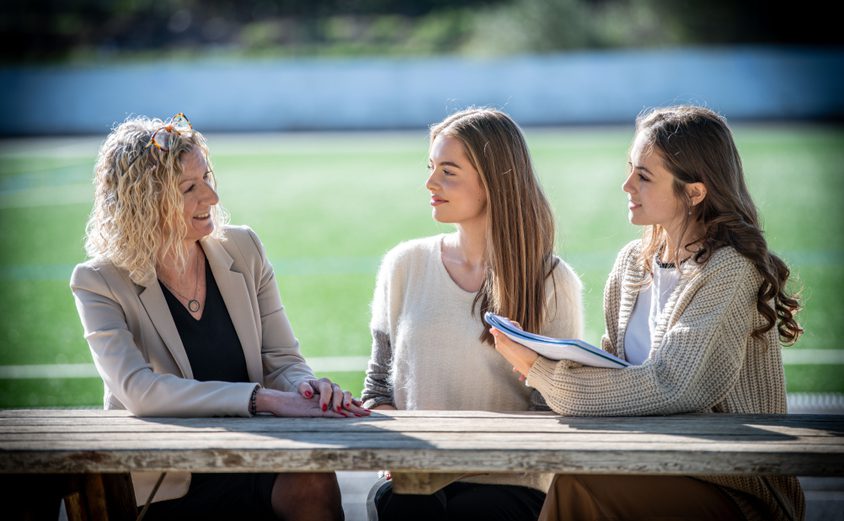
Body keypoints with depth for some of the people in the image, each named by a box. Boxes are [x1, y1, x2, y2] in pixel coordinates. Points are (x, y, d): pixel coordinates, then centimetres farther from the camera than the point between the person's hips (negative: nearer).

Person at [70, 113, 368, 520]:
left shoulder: (243, 250, 7)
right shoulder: (100, 283, -6)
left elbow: (282, 360, 7)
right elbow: (138, 391, -21)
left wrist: (305, 385, -19)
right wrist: (264, 399, -30)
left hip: (251, 465, 5)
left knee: (314, 483, -28)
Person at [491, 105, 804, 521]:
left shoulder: (730, 271, -14)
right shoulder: (633, 262, 10)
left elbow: (672, 389, -23)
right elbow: (614, 363, 11)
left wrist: (543, 374, -22)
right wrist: (544, 364, -10)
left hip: (739, 487, -6)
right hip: (663, 463, 6)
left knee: (579, 485, -27)